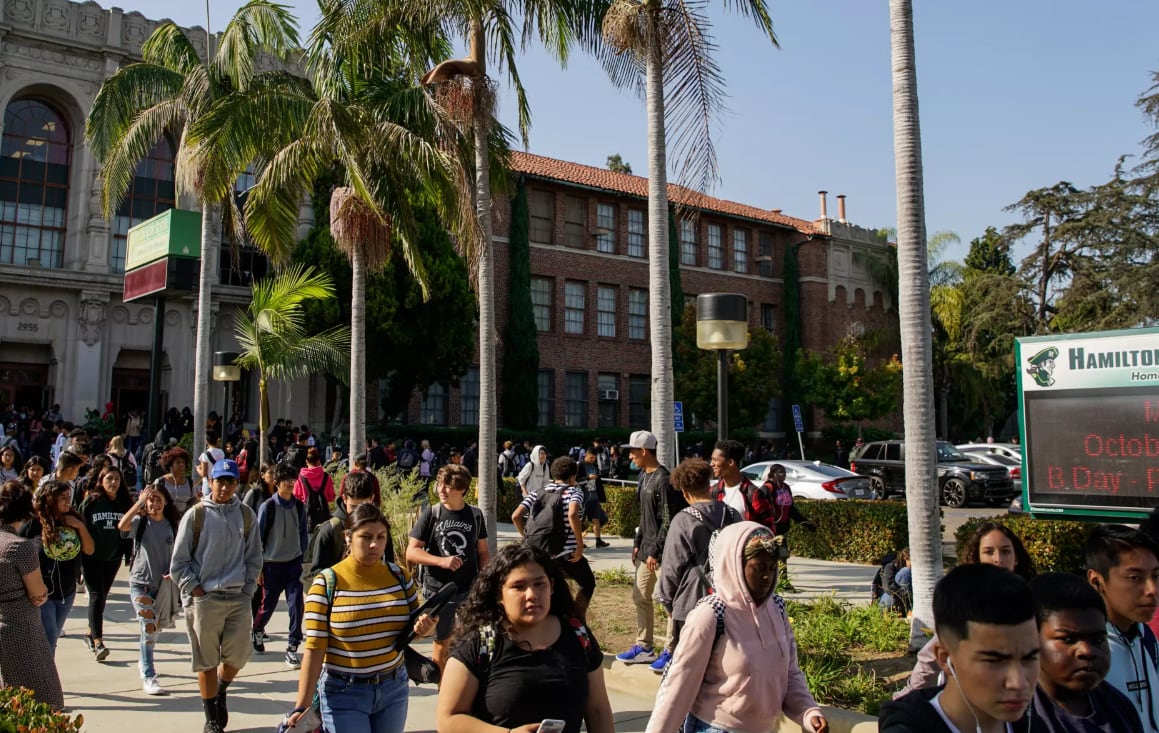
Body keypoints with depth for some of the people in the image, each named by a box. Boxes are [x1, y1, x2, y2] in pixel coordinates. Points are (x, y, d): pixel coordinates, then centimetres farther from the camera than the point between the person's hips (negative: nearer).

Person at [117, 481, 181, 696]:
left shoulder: (173, 525, 2)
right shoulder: (139, 522, -6)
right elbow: (122, 526, -29)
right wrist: (140, 502, -26)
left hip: (164, 584, 4)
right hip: (141, 582, -4)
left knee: (156, 628, 19)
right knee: (149, 627, -15)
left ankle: (145, 661, 45)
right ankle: (148, 677, -10)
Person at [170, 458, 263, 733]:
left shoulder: (246, 515, 5)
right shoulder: (196, 515, -3)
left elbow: (254, 558, 11)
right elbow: (179, 562, 0)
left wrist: (247, 589, 2)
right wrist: (195, 590, -7)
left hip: (238, 598, 3)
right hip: (204, 599, -2)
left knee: (237, 656, 6)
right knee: (207, 661, 5)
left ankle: (220, 692, 38)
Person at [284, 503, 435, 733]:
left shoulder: (399, 576, -1)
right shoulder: (326, 584, -12)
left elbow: (415, 622, 11)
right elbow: (314, 650, -12)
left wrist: (424, 627, -12)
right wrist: (302, 707, -14)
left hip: (393, 688, 4)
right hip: (344, 694, -4)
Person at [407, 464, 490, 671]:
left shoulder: (475, 515, 1)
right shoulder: (430, 514, -5)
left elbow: (483, 551, 8)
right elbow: (411, 552, -6)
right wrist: (442, 561, -19)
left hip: (470, 589, 1)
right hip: (438, 589, -1)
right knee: (442, 642, 11)